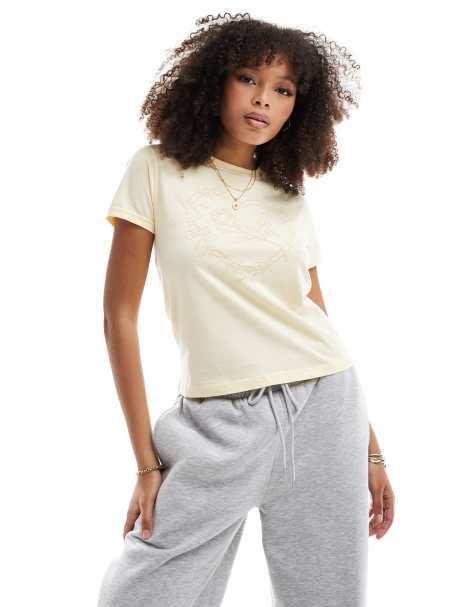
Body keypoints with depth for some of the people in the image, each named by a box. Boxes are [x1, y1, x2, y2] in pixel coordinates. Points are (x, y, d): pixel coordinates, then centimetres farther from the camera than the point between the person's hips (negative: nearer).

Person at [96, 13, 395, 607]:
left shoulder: (292, 197, 9)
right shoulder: (156, 169, -1)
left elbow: (317, 322, 13)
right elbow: (120, 317, -2)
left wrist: (369, 448, 11)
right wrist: (147, 461, -5)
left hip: (322, 410, 3)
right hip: (217, 425, -2)